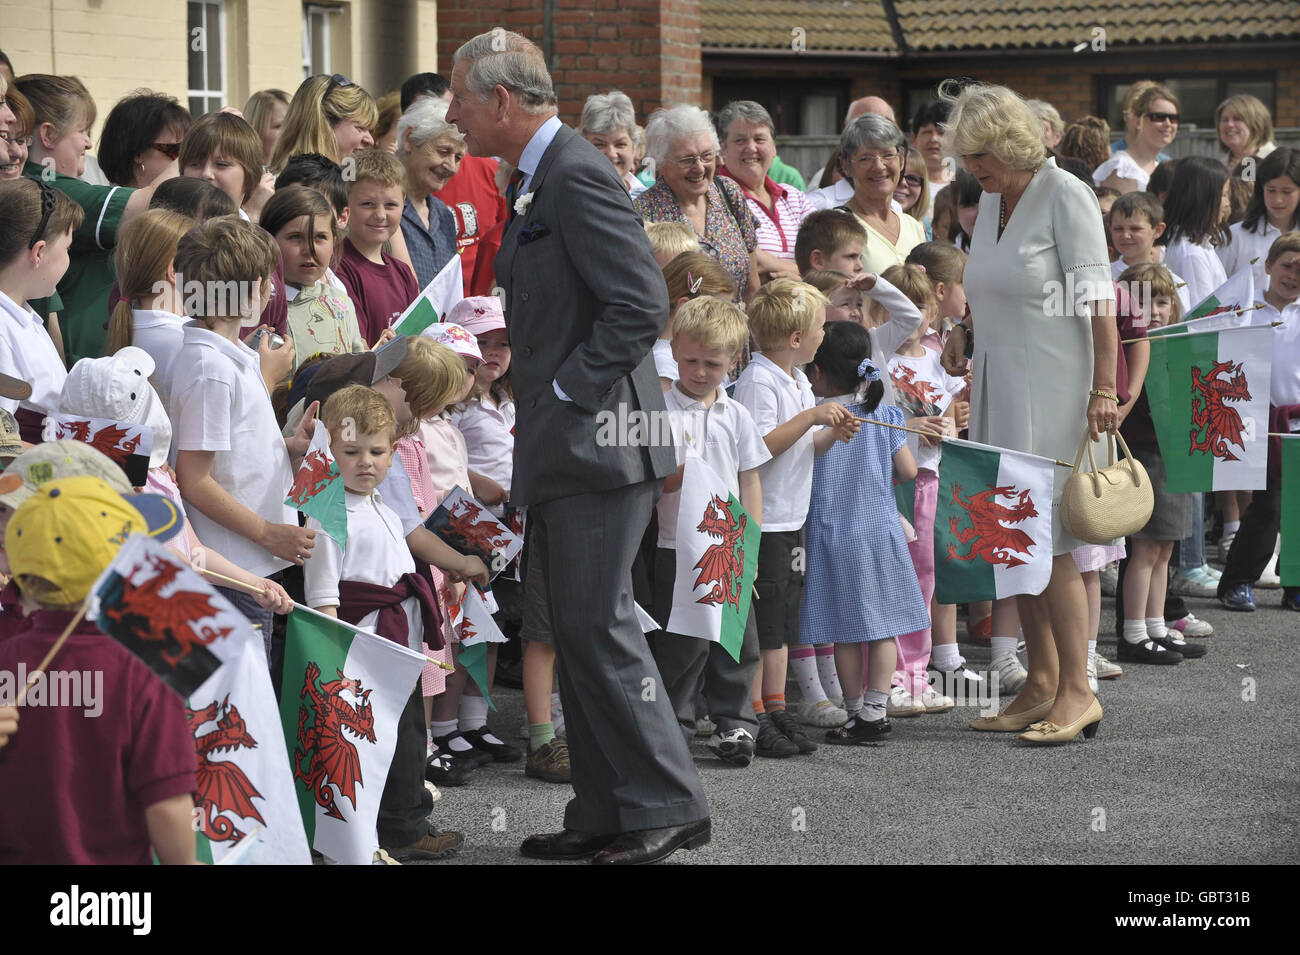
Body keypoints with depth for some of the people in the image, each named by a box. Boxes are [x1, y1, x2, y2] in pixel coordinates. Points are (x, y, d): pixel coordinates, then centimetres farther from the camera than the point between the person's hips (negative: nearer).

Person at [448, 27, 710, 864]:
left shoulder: (578, 175, -15)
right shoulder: (538, 180, 17)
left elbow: (642, 302, -21)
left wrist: (569, 388, -17)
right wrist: (529, 385, 15)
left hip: (598, 440, -10)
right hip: (563, 448, 10)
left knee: (598, 623, -9)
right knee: (578, 630, 11)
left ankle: (667, 805, -2)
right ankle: (607, 813, 17)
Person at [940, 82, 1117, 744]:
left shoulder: (1065, 195, -9)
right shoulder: (990, 201, 14)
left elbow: (1096, 298, -13)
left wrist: (1104, 389, -18)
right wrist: (965, 331, 8)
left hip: (1054, 385, -8)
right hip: (999, 386, 8)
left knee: (1047, 535, -9)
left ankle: (1076, 690, -4)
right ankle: (1041, 683, 15)